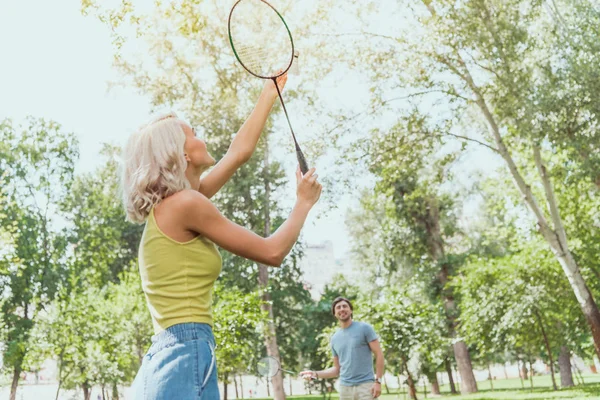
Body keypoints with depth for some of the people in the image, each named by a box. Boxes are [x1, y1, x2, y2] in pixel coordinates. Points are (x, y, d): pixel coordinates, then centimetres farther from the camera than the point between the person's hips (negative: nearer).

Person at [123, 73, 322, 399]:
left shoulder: (172, 204, 16)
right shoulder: (185, 202, -10)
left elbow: (240, 151, 25)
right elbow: (272, 252, -5)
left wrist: (271, 91, 33)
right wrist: (304, 202, 10)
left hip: (167, 362, 10)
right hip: (187, 360, -10)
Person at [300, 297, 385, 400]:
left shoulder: (364, 328, 1)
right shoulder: (334, 338, 14)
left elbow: (379, 354, -2)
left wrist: (378, 381, -12)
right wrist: (315, 374, 5)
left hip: (365, 385, -4)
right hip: (344, 387, 5)